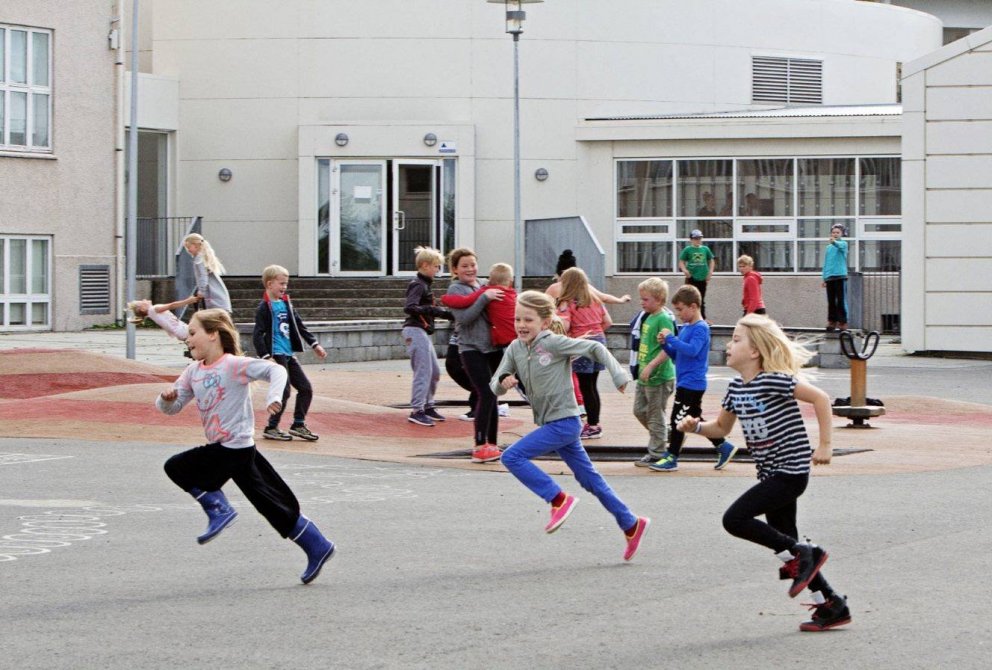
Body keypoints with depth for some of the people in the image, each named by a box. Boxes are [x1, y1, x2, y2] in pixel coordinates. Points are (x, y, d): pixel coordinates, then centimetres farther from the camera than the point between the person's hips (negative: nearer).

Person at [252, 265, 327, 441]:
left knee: (306, 389, 6)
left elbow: (299, 326, 22)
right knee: (284, 392, -7)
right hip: (276, 354, -8)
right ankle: (271, 429, 6)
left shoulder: (286, 303, 14)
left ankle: (298, 425, 17)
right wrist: (265, 357, -23)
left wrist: (314, 344, 20)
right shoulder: (264, 308, -10)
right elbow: (257, 335, -15)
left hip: (289, 354, 8)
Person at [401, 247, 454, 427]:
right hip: (416, 331, -10)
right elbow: (409, 307, -27)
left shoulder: (425, 284, 17)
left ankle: (428, 406, 24)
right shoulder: (418, 285, -13)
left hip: (424, 333, 10)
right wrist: (432, 310, -33)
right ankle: (417, 411, -12)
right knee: (423, 372, -12)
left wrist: (445, 313, 21)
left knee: (435, 372, 14)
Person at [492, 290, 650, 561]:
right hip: (549, 424, 8)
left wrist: (619, 375, -17)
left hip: (564, 421, -8)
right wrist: (503, 382, -17)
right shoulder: (515, 348, 5)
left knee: (512, 456, -17)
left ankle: (559, 500, -7)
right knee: (589, 479, 14)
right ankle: (631, 525, 23)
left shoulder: (554, 343, -15)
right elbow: (495, 385, 5)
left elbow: (595, 348, -12)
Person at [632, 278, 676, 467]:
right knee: (639, 410, 16)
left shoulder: (663, 319, -17)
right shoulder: (648, 317, 11)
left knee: (655, 415, 0)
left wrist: (650, 366, -26)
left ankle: (656, 454, 10)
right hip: (645, 376, 9)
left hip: (659, 377, -9)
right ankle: (666, 435, 30)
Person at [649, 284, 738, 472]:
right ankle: (724, 447, 22)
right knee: (695, 419, 15)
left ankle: (671, 458, 3)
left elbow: (692, 350, -29)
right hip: (685, 382, 10)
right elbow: (676, 354, 19)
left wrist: (671, 338, -24)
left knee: (678, 418, -5)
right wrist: (666, 343, 1)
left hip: (691, 384, -10)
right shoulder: (685, 328, 13)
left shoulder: (700, 328, -14)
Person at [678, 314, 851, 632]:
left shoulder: (773, 381, -18)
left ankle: (801, 555, -4)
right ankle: (831, 606, 19)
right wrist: (697, 426, -2)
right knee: (783, 539, 10)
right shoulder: (736, 387, 7)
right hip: (771, 474, 9)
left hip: (790, 471, -9)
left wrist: (825, 445, -17)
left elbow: (820, 398, -17)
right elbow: (722, 428, 18)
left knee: (735, 519, -17)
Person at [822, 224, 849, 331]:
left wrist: (834, 242, -49)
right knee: (831, 301, 7)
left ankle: (843, 322, -4)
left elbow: (840, 245, -26)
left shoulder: (843, 244, 0)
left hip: (840, 276, -5)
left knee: (841, 301, -6)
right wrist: (824, 278, 14)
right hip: (829, 277, 5)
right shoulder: (828, 247, 16)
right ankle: (832, 321, 13)